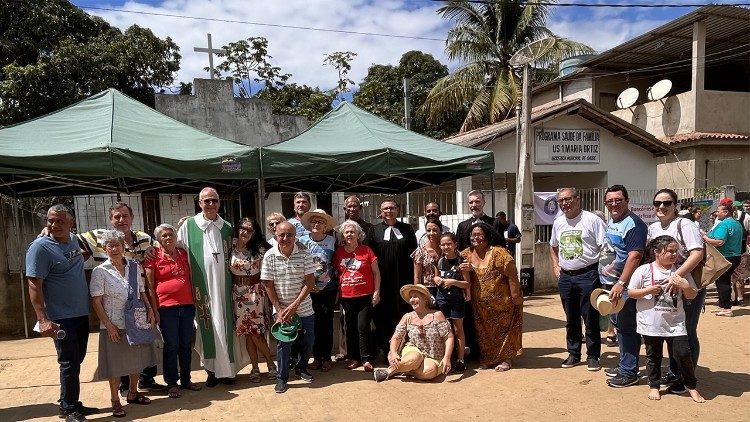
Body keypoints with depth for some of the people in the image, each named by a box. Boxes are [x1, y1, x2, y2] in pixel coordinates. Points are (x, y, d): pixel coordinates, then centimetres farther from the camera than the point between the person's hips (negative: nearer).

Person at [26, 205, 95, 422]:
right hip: (61, 318, -7)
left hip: (81, 314, 7)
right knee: (69, 363, -2)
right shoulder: (40, 247, -14)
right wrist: (42, 319, -24)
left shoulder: (73, 239, 6)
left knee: (76, 361, 15)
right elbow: (34, 285, -18)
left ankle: (73, 404, 27)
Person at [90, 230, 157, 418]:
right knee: (115, 363, 5)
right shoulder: (100, 271, -8)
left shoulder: (135, 267, 4)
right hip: (115, 325, -4)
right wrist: (108, 324, -14)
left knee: (137, 360, 16)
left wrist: (150, 309, -1)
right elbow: (97, 302, -9)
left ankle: (133, 393, 35)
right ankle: (115, 401, 21)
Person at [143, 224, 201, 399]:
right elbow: (150, 286, -4)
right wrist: (154, 310, -8)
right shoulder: (154, 257, -2)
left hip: (187, 306, 4)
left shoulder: (183, 254, 11)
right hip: (167, 307, -4)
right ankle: (172, 383, 15)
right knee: (171, 346, 3)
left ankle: (186, 379, 24)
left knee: (186, 344, 11)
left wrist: (194, 302, 12)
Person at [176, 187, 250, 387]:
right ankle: (211, 369, 14)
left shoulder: (227, 228, 10)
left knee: (225, 325, 6)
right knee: (207, 326, 2)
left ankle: (227, 368, 17)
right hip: (202, 286, -2)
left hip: (223, 286, 2)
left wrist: (232, 280, 12)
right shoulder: (189, 225, 1)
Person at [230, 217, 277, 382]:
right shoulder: (230, 249, 0)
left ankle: (271, 365, 11)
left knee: (256, 332, -5)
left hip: (256, 292, -2)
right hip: (238, 293, 2)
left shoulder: (260, 249, -3)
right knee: (247, 333, 7)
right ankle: (255, 368, 17)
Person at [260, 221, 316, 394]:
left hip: (303, 307, 2)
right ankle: (282, 377, 17)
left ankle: (301, 368, 35)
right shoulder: (270, 256, -10)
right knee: (284, 342, -2)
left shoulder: (304, 255, -10)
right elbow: (268, 285, -6)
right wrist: (279, 310, -9)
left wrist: (294, 305, -16)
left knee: (308, 340, 10)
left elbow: (310, 282, -10)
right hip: (281, 308, -1)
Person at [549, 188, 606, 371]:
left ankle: (593, 356, 14)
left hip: (588, 275, -5)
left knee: (591, 320, 2)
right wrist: (555, 265, 14)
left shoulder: (592, 220, -8)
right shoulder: (558, 223, 10)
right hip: (565, 276, 5)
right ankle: (573, 354, 26)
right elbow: (553, 246, 25)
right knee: (571, 320, 14)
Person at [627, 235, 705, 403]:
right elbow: (631, 292, -4)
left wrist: (684, 286, -15)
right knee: (653, 355, 12)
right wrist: (648, 290, -19)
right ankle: (654, 386, 28)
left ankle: (691, 386, 20)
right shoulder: (644, 270, -7)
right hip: (651, 324, -1)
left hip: (675, 323, 2)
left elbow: (692, 295, 4)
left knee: (683, 354, -2)